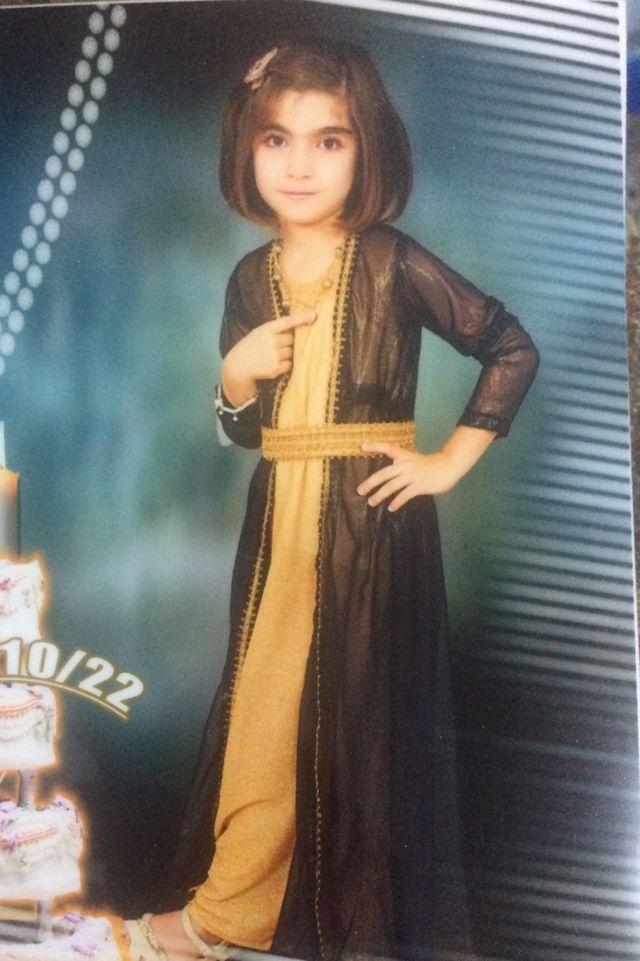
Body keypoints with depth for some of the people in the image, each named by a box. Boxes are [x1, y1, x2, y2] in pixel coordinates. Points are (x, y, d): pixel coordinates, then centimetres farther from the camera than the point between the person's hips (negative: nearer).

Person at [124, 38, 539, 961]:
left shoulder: (393, 264, -9)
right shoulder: (252, 280, 6)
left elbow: (512, 347, -9)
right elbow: (245, 429, 11)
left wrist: (451, 461, -8)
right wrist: (238, 377, -10)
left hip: (373, 524, -5)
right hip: (282, 522, 5)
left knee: (361, 713, 4)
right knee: (264, 712, 11)